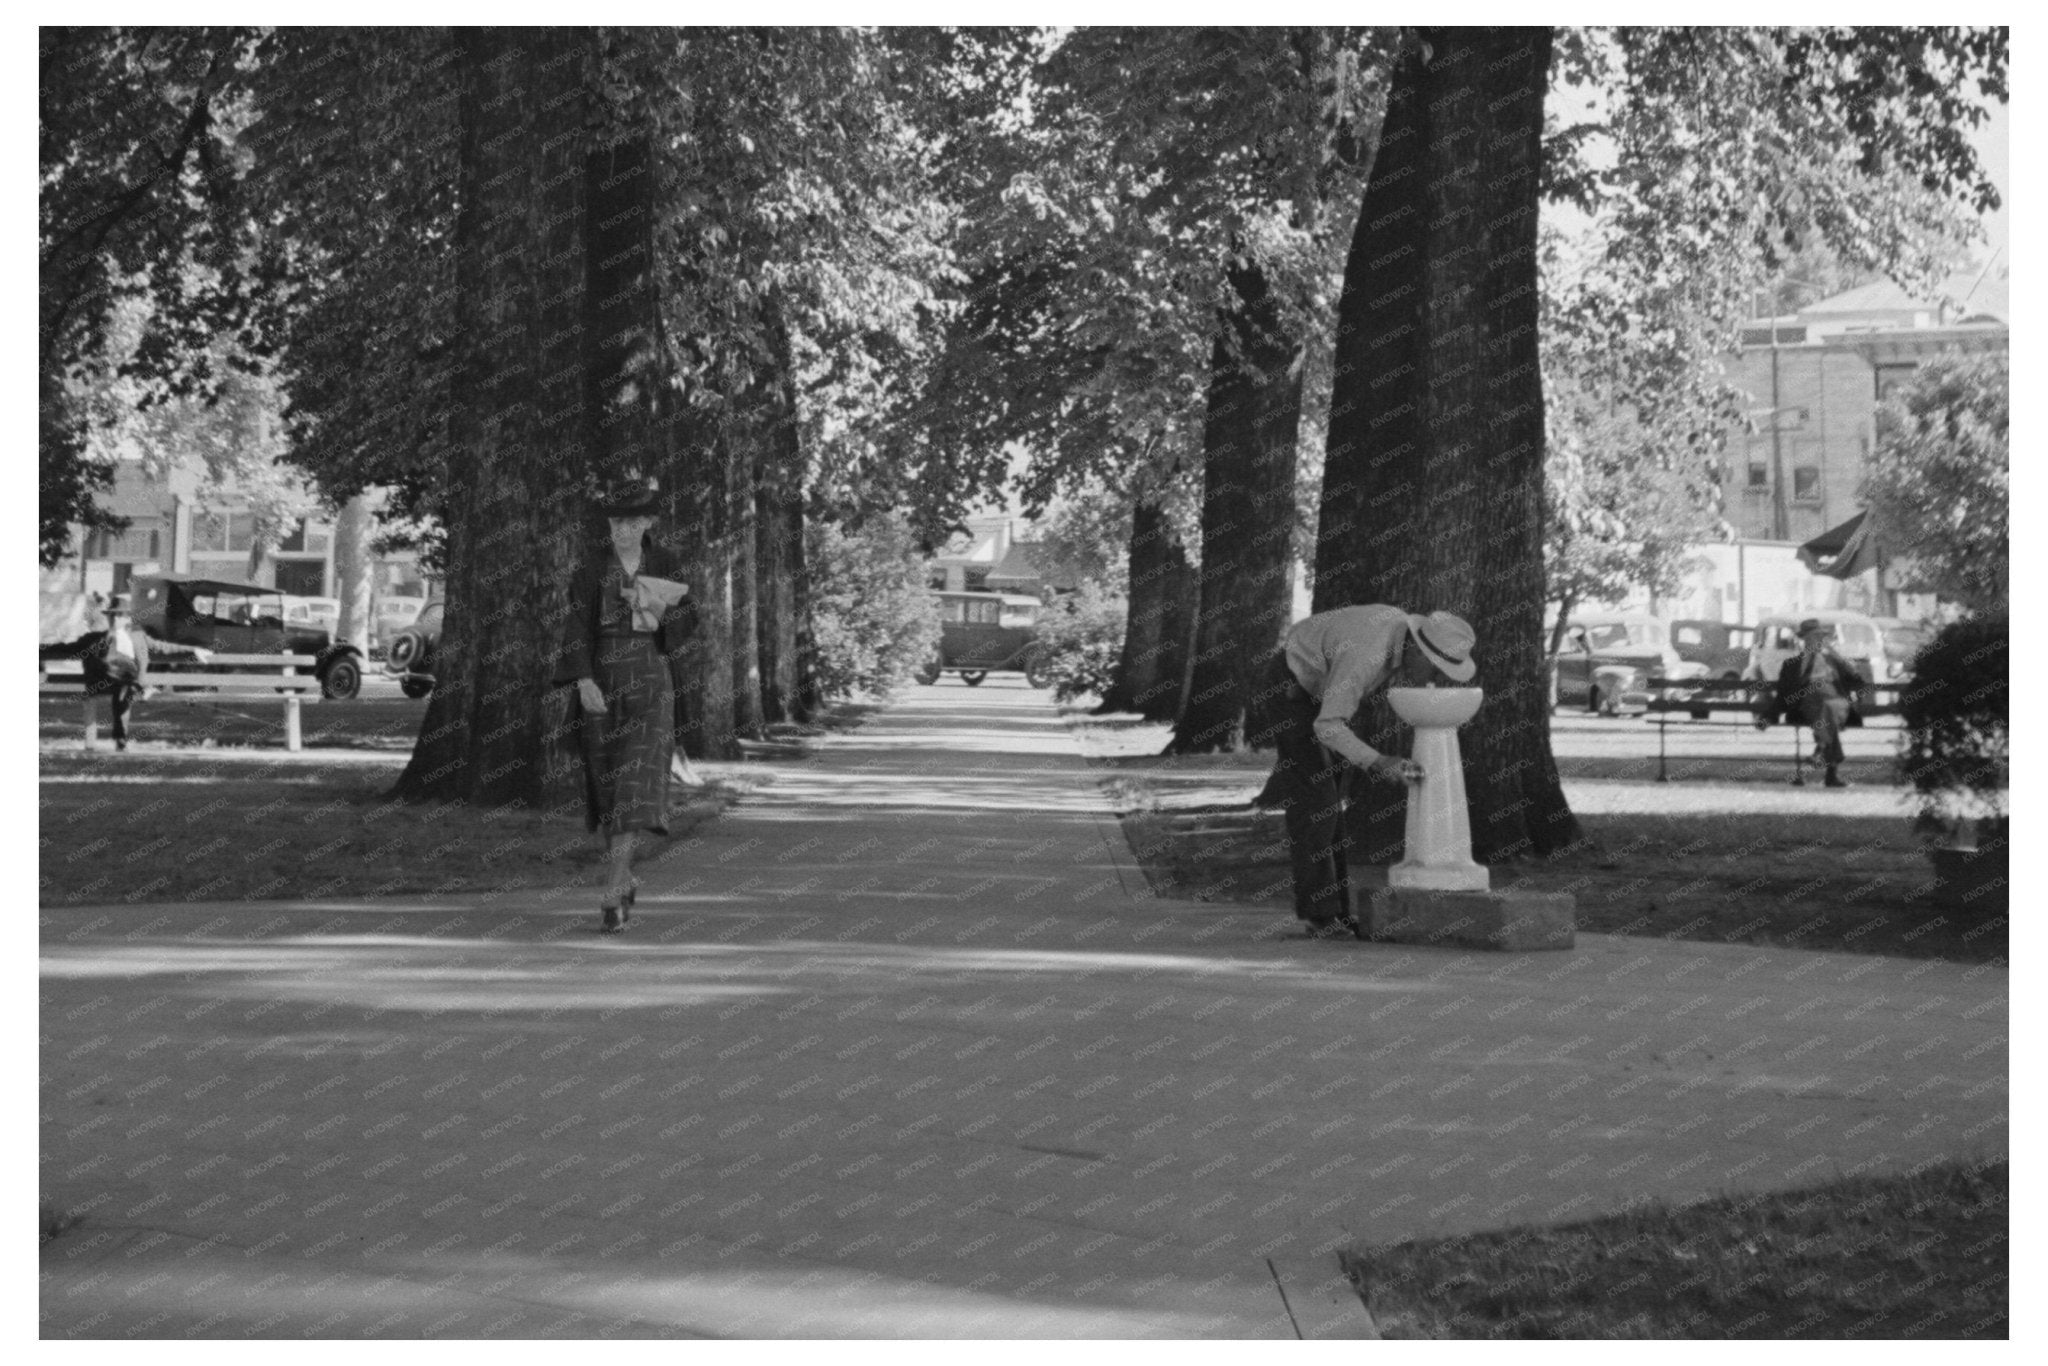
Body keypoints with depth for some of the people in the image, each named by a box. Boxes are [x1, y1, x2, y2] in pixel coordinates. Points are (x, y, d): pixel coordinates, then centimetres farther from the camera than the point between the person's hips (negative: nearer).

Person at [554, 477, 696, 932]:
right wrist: (584, 682, -19)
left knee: (635, 781, -14)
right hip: (602, 682, 1)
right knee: (605, 783, 7)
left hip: (650, 679, -1)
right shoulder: (592, 569, 2)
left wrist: (656, 610, -12)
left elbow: (686, 621, 10)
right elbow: (577, 627, -6)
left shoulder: (667, 567, 5)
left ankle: (613, 894, -18)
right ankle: (625, 879, 28)